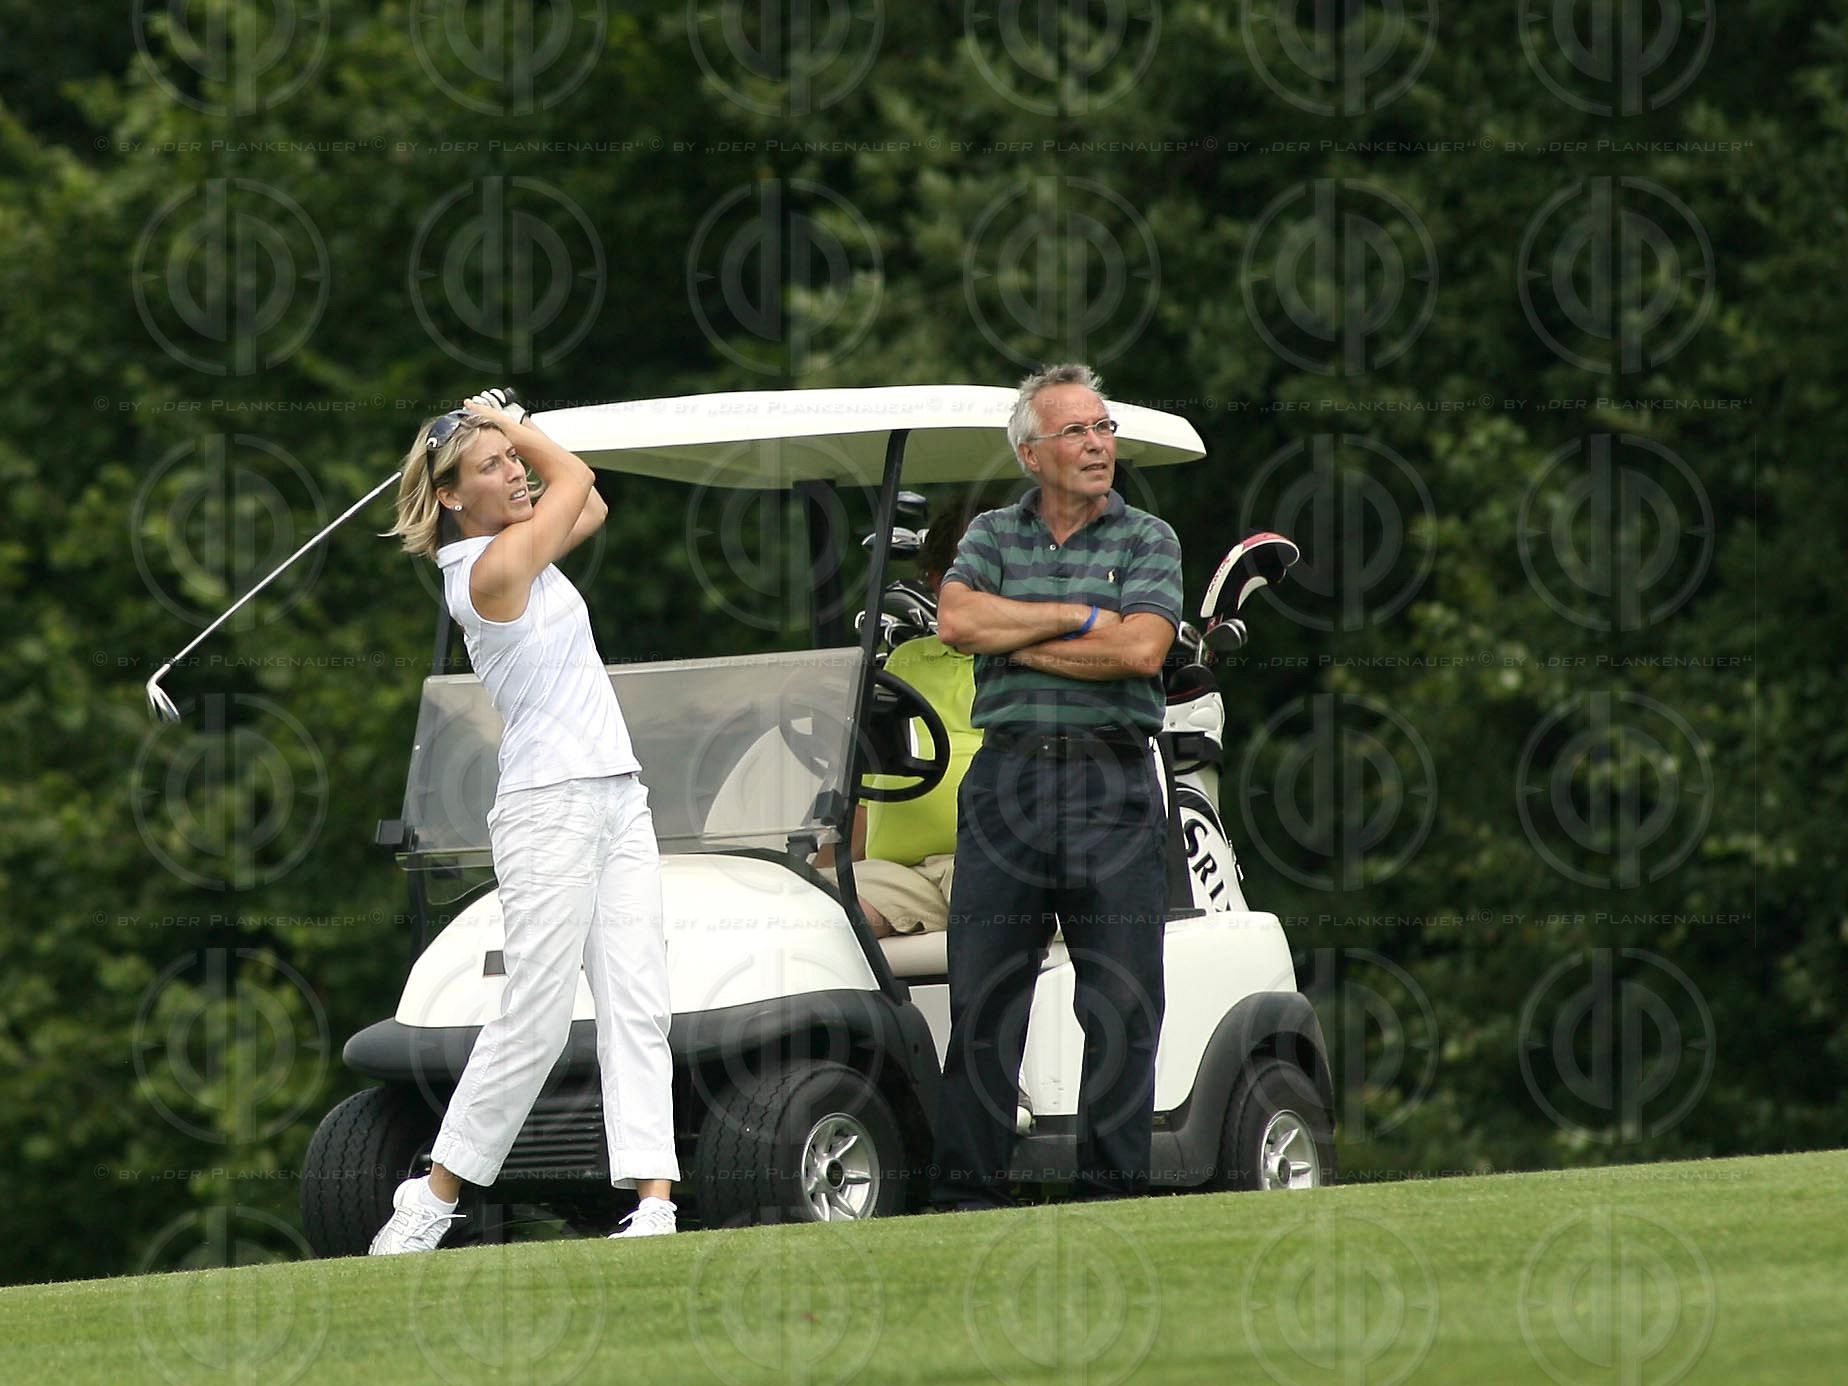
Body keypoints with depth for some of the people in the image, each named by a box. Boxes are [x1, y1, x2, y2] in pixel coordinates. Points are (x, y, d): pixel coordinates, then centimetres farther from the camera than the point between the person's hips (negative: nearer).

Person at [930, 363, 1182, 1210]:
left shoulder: (1147, 539, 8)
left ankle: (1112, 1186, 3)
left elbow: (1141, 649, -8)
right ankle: (966, 1188, 2)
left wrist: (1017, 639, -4)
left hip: (1114, 787, -1)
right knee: (982, 998, -1)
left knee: (1122, 1005, -3)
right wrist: (1082, 617, -7)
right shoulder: (994, 534, 13)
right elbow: (957, 617, -5)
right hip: (1007, 778, 1)